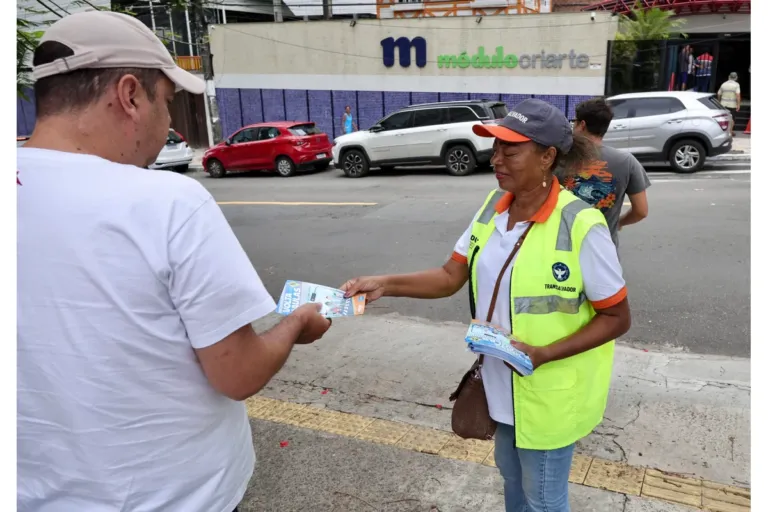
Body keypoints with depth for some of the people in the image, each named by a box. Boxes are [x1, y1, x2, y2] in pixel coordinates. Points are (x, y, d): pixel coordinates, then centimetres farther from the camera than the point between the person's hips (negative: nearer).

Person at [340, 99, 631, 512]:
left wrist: (543, 354, -27)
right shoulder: (493, 206, -5)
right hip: (502, 383, 6)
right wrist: (385, 284, -16)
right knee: (511, 476, 28)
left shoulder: (581, 226, -24)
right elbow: (451, 276, -3)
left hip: (550, 394, -6)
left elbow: (617, 318, -16)